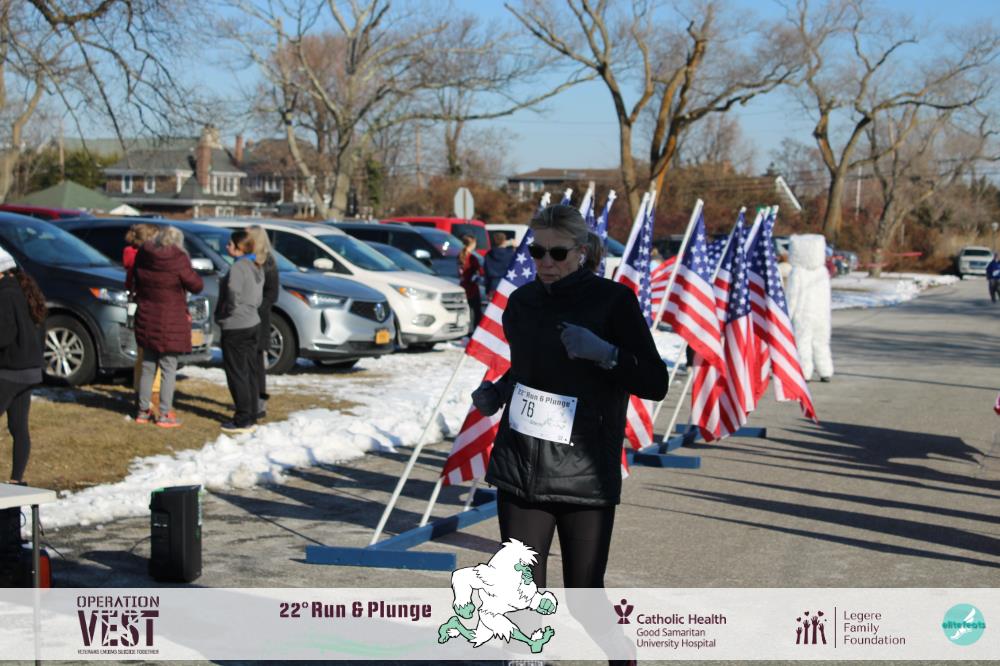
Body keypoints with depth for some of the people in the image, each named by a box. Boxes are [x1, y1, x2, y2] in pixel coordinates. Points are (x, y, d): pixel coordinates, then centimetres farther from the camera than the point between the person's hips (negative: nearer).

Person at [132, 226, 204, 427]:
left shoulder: (143, 256, 0)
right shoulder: (178, 260, -17)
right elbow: (196, 286, -8)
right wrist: (187, 269, 6)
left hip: (146, 320, 6)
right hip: (170, 324, -6)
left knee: (148, 367, 16)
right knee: (168, 369, 2)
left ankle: (143, 411, 22)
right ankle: (164, 415, 2)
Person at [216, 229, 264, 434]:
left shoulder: (238, 267, -18)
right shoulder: (257, 267, 10)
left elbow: (233, 293, -29)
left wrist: (226, 311, -14)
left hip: (235, 327, -9)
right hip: (252, 324, 9)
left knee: (237, 374, -3)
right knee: (250, 373, 13)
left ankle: (243, 421, -1)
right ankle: (251, 417, 19)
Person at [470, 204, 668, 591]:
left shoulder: (613, 301, -6)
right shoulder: (522, 301, 8)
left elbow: (656, 384, -8)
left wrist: (604, 353, -24)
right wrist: (496, 392, 4)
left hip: (586, 473, -4)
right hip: (520, 469, 4)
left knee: (584, 595, 4)